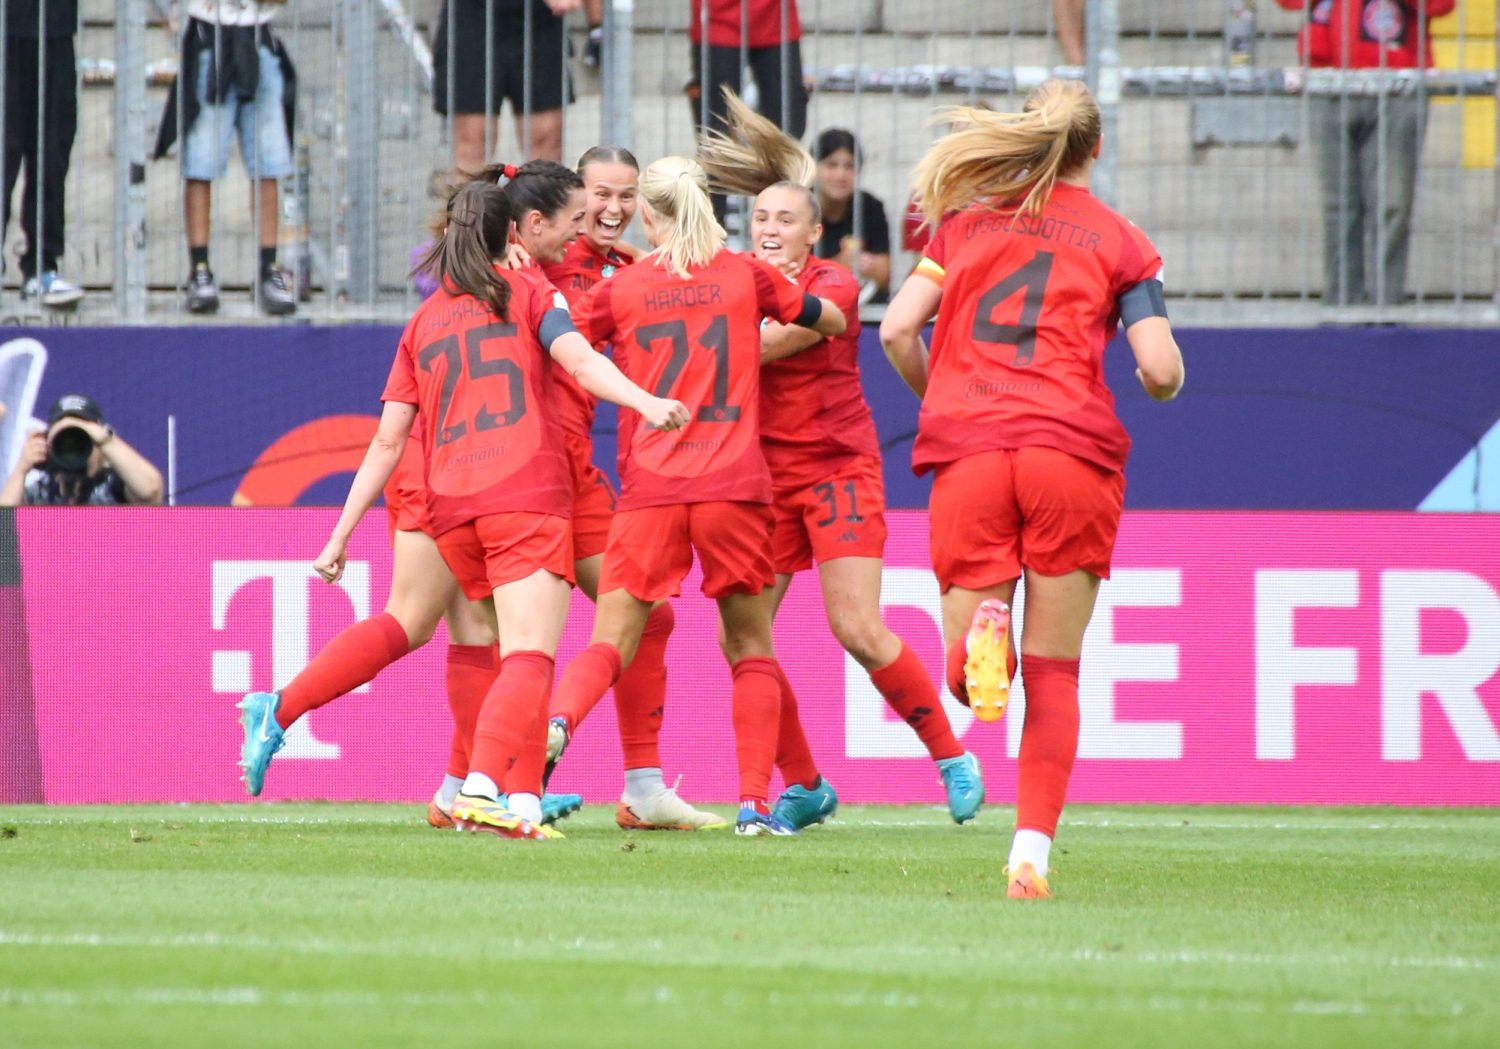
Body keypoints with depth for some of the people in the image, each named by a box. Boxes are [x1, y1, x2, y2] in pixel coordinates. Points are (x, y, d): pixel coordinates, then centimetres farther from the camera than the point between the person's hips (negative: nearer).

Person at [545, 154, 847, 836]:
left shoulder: (621, 289, 4)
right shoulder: (745, 275, 6)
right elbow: (833, 321, 19)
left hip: (648, 492, 0)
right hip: (734, 488, 0)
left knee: (609, 644, 2)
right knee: (751, 647, 12)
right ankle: (755, 802, 2)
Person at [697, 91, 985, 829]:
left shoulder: (835, 286, -8)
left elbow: (763, 343, -21)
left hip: (838, 470, -5)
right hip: (765, 476, 5)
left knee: (858, 629, -13)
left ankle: (951, 756, 5)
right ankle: (804, 786, 9)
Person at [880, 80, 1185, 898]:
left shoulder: (967, 221, 16)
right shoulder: (1120, 241, 10)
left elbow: (897, 329, 6)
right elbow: (1160, 371, 0)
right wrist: (1163, 381, 23)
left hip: (967, 453, 1)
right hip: (1072, 450, -1)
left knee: (969, 683, 6)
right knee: (1054, 673, 9)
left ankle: (983, 630, -30)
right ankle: (1033, 850, -1)